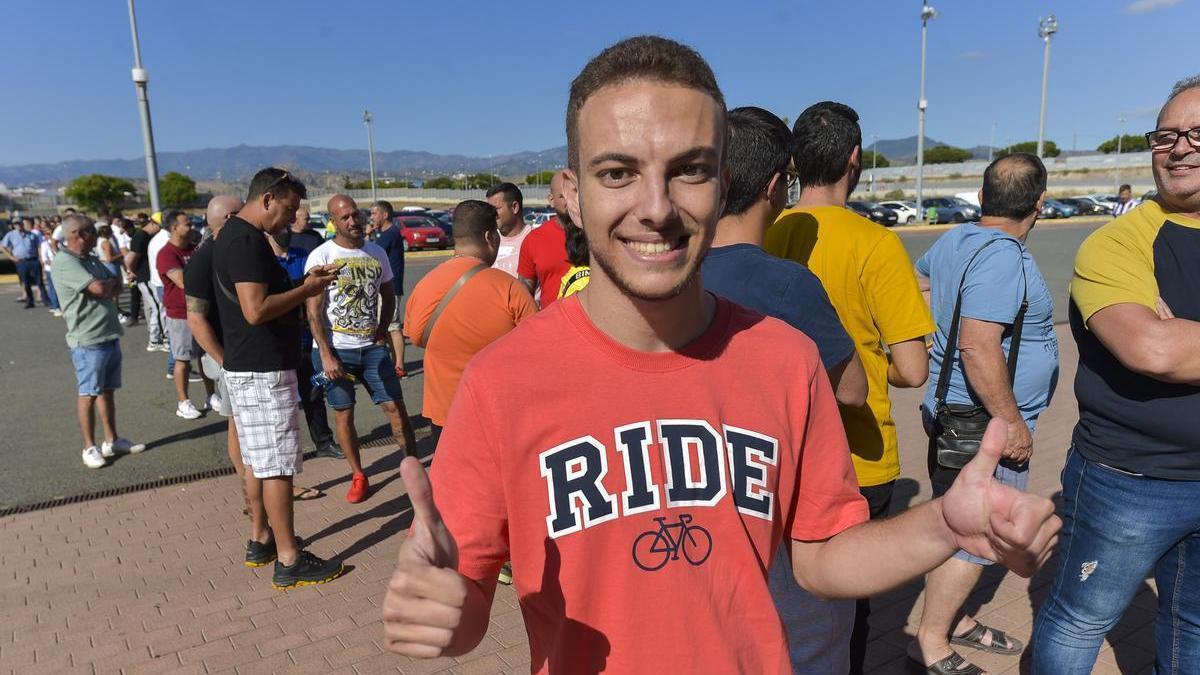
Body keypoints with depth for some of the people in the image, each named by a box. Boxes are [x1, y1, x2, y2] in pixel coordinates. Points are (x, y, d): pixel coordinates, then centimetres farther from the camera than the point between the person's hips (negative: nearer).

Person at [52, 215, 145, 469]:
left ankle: (112, 440, 23)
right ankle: (90, 447, 10)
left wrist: (107, 286, -11)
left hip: (110, 336, 8)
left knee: (107, 390, 14)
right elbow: (99, 289, -22)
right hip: (88, 340, -8)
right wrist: (111, 283, 0)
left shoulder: (92, 260, 14)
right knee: (89, 393, 1)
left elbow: (117, 288, 12)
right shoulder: (64, 262, -14)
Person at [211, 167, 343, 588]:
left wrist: (304, 286, 10)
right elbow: (256, 310, -26)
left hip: (244, 368, 11)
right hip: (263, 371, -11)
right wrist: (307, 290, -14)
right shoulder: (247, 240, -18)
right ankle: (289, 561, 4)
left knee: (257, 459, 18)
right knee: (278, 464, -4)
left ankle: (261, 540, 30)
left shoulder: (233, 235, 15)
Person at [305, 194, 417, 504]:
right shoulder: (320, 256, -6)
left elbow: (388, 296, 17)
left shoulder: (376, 252, 6)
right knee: (343, 414, 5)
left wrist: (382, 330, 2)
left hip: (371, 347, 3)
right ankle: (358, 476, 18)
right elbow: (314, 311, -9)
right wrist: (326, 355, -14)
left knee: (395, 406, -1)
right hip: (334, 349, -2)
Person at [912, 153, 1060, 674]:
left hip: (953, 414, 10)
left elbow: (919, 280, 26)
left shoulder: (954, 240, 6)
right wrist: (1011, 421, -22)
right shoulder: (1003, 257, -22)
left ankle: (954, 620, 35)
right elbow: (979, 347, -29)